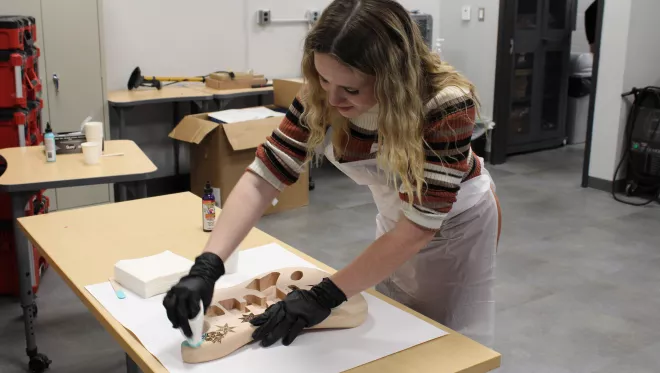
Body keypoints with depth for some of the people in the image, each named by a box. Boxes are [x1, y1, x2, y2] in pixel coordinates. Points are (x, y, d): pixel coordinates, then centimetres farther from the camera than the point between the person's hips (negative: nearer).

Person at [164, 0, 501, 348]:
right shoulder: (321, 97, -25)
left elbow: (418, 228, -36)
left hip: (457, 223, -4)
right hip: (395, 221, 4)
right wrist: (206, 265, -37)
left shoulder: (446, 103, -37)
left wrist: (324, 296, -37)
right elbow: (262, 178, -24)